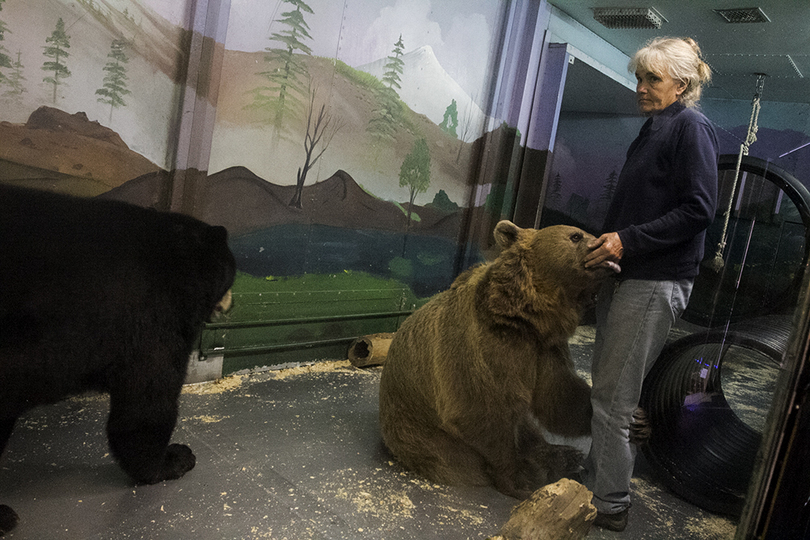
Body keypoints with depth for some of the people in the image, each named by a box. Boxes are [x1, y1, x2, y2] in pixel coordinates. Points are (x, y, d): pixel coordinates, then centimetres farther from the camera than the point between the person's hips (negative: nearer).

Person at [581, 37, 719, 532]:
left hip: (656, 282, -9)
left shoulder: (691, 128, -7)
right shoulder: (654, 129, 20)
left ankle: (610, 504, 9)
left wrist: (629, 239, -19)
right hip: (627, 275, 9)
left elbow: (699, 209, -16)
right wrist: (607, 243, 14)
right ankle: (597, 482, 28)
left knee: (614, 396, -5)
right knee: (608, 389, 14)